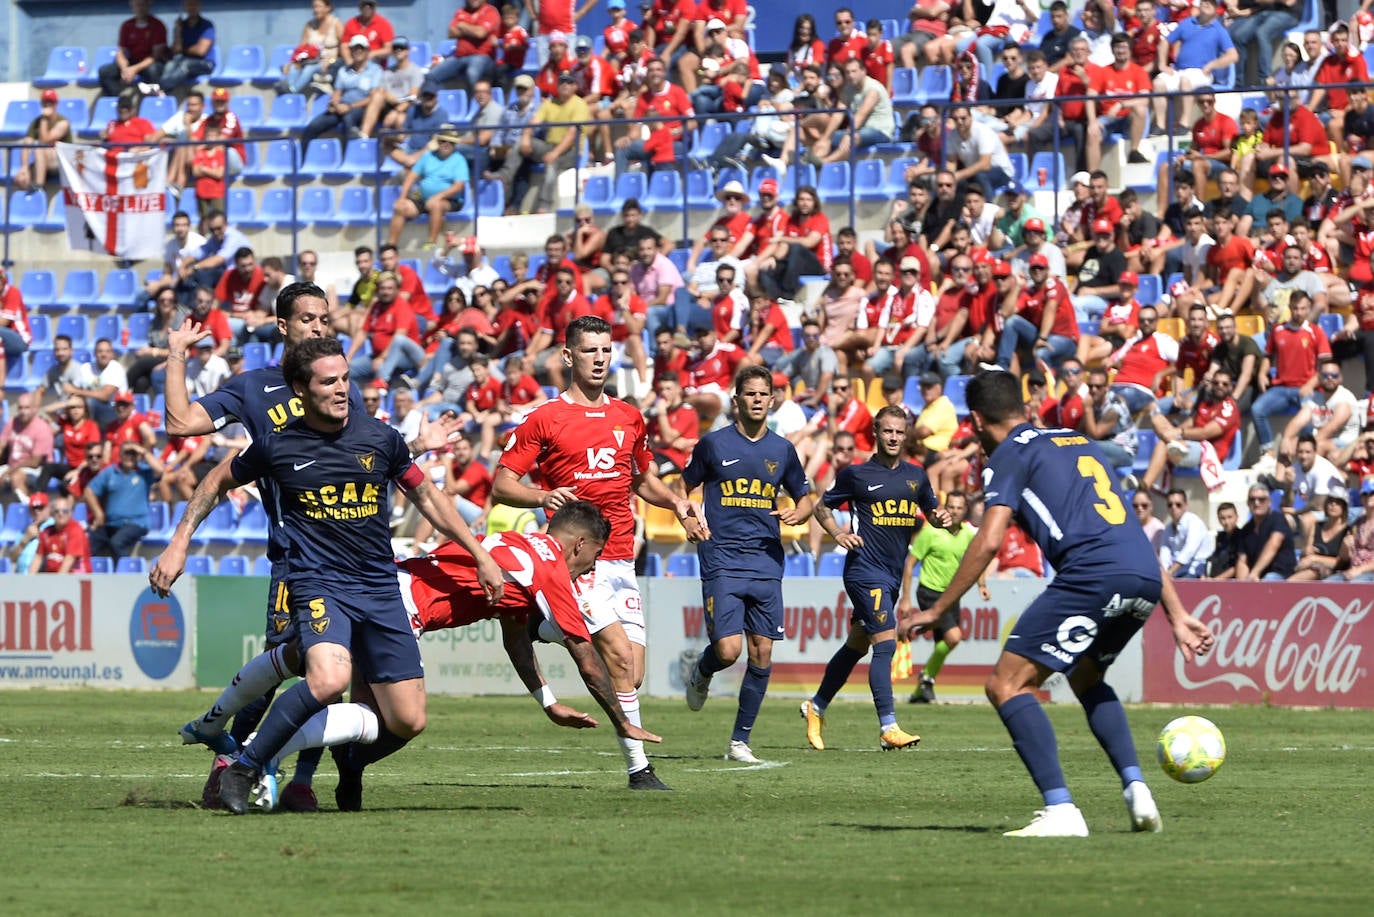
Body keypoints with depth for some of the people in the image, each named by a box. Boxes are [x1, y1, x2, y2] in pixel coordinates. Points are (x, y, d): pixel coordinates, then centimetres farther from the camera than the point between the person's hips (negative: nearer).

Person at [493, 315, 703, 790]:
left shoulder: (628, 417, 16)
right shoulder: (544, 419, -1)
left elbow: (644, 480, 30)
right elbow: (501, 486, -3)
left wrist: (677, 502, 10)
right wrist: (543, 496, -22)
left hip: (622, 562, 6)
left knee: (632, 675, 2)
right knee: (620, 654, -19)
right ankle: (639, 769, -16)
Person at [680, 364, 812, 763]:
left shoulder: (782, 450, 10)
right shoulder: (714, 444, 1)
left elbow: (805, 499, 20)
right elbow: (684, 487, 11)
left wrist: (796, 514, -3)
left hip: (766, 562, 3)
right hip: (722, 561, -3)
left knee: (761, 654, -1)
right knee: (728, 649, -15)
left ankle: (740, 741, 9)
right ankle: (701, 673, 23)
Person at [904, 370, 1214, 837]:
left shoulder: (1008, 455, 10)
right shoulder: (1079, 444, 31)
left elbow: (988, 541, -3)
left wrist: (936, 610, 4)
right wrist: (1177, 615, 28)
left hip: (1092, 576, -8)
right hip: (1146, 578, 8)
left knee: (1007, 684, -1)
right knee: (1086, 678, 31)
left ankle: (1060, 810, -13)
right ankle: (1136, 789, 14)